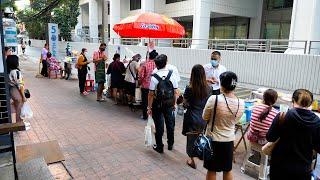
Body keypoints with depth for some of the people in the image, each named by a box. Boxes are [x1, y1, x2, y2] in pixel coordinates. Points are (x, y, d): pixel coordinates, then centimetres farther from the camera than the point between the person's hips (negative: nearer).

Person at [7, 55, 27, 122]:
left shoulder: (8, 71, 0)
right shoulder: (16, 72, -23)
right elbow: (20, 85, -22)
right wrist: (24, 96, -17)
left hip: (11, 90, 8)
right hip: (17, 92, -8)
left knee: (17, 109, 22)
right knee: (19, 109, 7)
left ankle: (18, 121, 36)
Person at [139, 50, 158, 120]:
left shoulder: (145, 64, -13)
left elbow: (141, 75, -12)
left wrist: (141, 82, 6)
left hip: (145, 85, -1)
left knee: (145, 101, 11)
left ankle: (145, 116, 18)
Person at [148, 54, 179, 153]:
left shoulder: (154, 77, -16)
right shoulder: (172, 74, -8)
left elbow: (151, 94, -14)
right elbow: (175, 91, -4)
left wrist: (149, 107, -5)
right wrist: (174, 103, 9)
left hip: (158, 104, -3)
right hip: (169, 104, 3)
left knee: (159, 125, 10)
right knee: (170, 124, 18)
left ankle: (159, 147, 23)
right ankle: (170, 145, 35)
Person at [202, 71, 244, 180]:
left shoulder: (214, 99, -23)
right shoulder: (241, 103, -10)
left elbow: (205, 118, -9)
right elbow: (235, 121, 5)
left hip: (213, 139, -3)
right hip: (229, 140, 3)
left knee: (212, 170, 14)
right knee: (228, 170, 21)